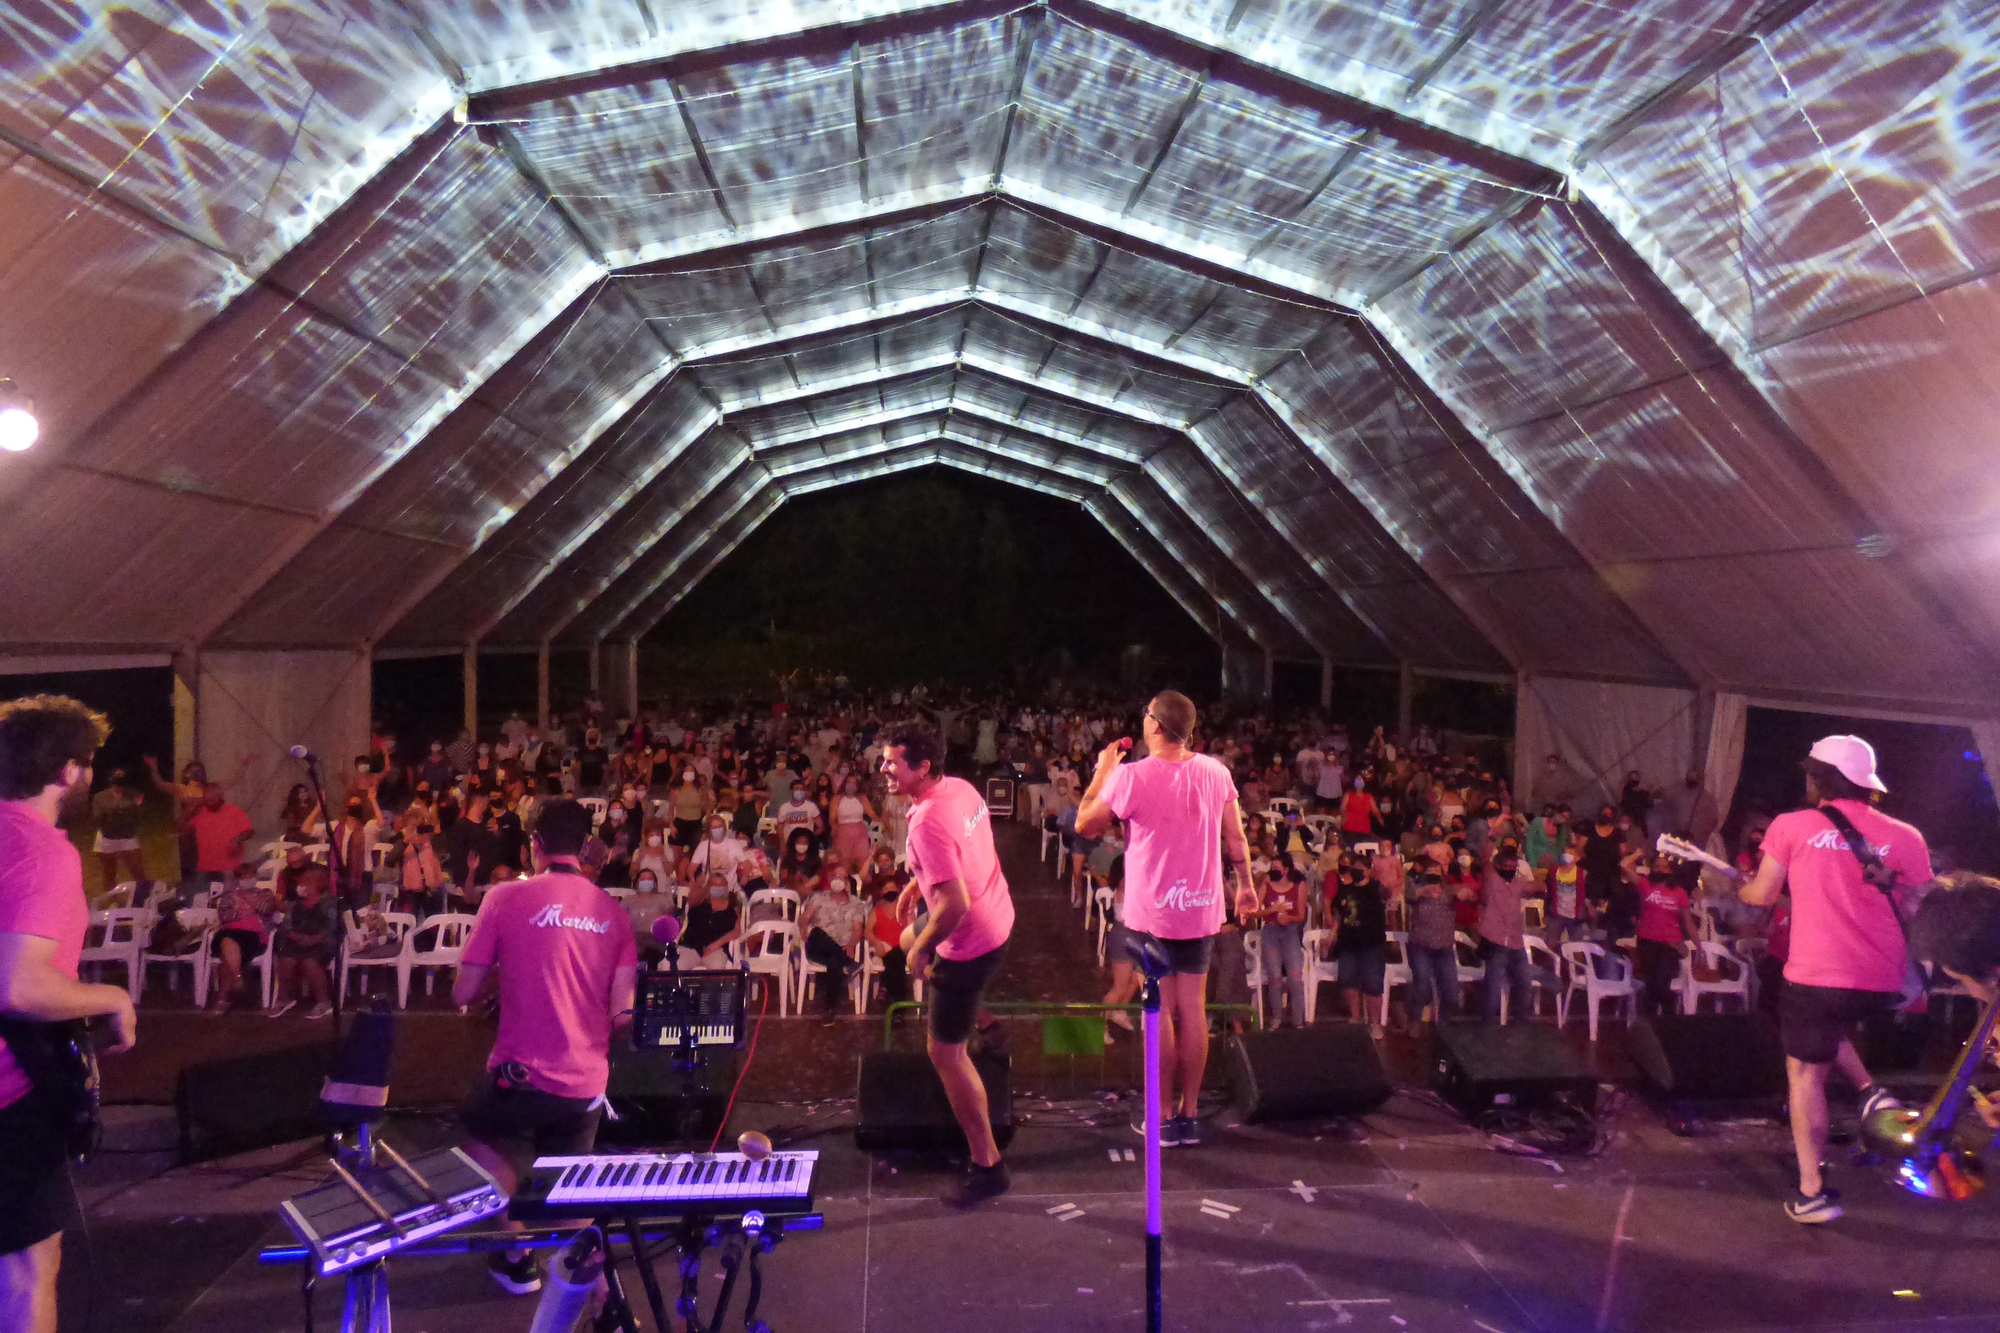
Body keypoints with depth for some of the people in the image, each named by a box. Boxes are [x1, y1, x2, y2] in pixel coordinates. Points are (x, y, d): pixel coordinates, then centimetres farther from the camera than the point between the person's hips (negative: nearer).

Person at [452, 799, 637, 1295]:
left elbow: (463, 994, -3)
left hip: (523, 1077, -3)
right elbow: (622, 1013, 0)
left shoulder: (506, 897, -7)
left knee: (479, 1127, 30)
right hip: (587, 1086, 3)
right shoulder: (613, 911, 2)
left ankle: (515, 1252, 27)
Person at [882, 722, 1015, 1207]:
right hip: (997, 915, 10)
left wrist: (924, 948, -19)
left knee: (945, 1052, 1)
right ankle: (966, 1018, 57)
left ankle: (987, 1167, 10)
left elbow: (955, 903, -35)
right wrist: (915, 884, 21)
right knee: (909, 940, 36)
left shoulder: (928, 822, -31)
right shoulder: (961, 788, -3)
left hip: (969, 943, -10)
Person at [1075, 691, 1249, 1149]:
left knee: (1159, 1010, 4)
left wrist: (1102, 771, 7)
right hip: (1202, 906, 4)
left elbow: (1085, 824, -4)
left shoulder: (1131, 776, -16)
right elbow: (1235, 837, 4)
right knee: (1193, 1009, 10)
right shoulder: (1215, 772, -3)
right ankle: (1189, 1113, 17)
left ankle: (1164, 1116, 11)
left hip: (1151, 910, -4)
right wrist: (1245, 883, 19)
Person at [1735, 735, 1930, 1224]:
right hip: (1882, 982, 4)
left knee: (1805, 1071, 7)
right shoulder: (1904, 836, 2)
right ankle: (1870, 1091, 12)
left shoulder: (1791, 826, -3)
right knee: (1830, 1027, 34)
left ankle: (1813, 1191, 6)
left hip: (1816, 973, -4)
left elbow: (1762, 895, 2)